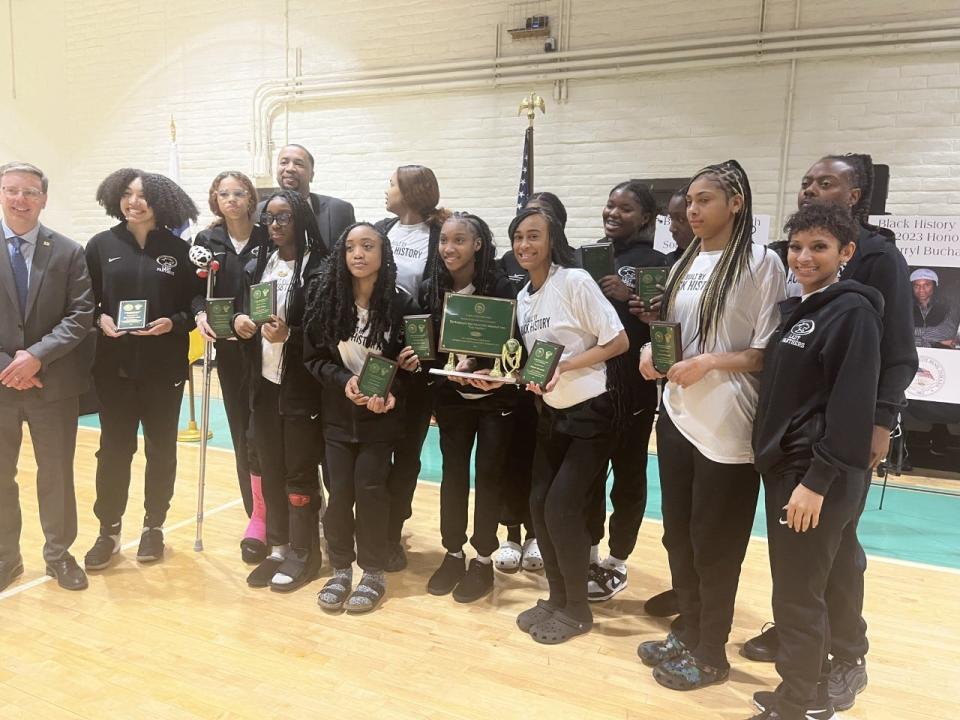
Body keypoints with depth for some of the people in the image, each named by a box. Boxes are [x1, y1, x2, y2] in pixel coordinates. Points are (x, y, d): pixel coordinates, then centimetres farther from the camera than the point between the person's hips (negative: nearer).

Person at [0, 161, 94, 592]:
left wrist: (37, 355, -16)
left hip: (53, 383, 0)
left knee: (57, 474, 10)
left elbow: (81, 314, -5)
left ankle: (59, 554, 26)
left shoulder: (68, 252, 1)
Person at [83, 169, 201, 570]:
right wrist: (99, 319, -13)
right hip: (114, 365, 0)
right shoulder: (101, 245, 3)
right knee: (114, 449, 5)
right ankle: (109, 531, 19)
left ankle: (154, 526, 25)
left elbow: (196, 305, 2)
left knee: (161, 449, 9)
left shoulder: (178, 249, 1)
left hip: (164, 366, 0)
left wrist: (173, 322, -16)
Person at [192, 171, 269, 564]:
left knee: (257, 431, -8)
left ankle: (260, 516, 5)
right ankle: (259, 512, 21)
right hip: (228, 347, 4)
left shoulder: (268, 238, -1)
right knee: (240, 430, 9)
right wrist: (200, 314, -16)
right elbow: (196, 289, 4)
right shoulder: (207, 241, 8)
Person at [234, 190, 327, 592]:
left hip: (302, 385, -6)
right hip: (264, 383, 6)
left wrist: (289, 335, -24)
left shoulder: (318, 268, -8)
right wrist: (240, 323, -4)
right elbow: (245, 315, 18)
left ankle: (302, 554, 17)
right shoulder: (255, 268, 12)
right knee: (270, 470, 11)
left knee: (300, 473, 3)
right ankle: (278, 548, 24)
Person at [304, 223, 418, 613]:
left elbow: (410, 361, -4)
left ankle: (373, 572, 17)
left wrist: (391, 393, -20)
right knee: (339, 491, 2)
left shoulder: (400, 302, -10)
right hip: (338, 413, 2)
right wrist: (345, 381, -17)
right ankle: (341, 569, 21)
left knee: (370, 490, -1)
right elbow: (314, 357, -2)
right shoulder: (326, 298, -5)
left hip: (380, 415, -2)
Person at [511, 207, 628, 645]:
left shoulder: (575, 281, -15)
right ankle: (557, 597, 26)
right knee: (540, 505, 7)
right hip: (550, 413, 7)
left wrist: (564, 366, -23)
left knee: (563, 508, -6)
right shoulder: (523, 297, 7)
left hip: (589, 412, -7)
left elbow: (618, 342, -16)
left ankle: (577, 609, 14)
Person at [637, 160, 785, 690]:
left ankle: (710, 655, 25)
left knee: (714, 544, 6)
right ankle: (687, 634, 35)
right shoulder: (686, 262, 12)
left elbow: (770, 352, -11)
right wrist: (652, 350, 0)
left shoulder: (761, 262, -9)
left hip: (727, 427, -7)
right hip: (677, 415, 7)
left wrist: (710, 362, -21)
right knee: (678, 533, 16)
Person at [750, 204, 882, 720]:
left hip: (819, 476, -8)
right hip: (784, 467, 8)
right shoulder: (794, 309, 13)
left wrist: (817, 480, -20)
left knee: (798, 595, 1)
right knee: (793, 590, 16)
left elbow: (851, 407, -18)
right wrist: (781, 466, 13)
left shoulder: (852, 312, -12)